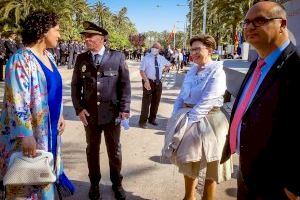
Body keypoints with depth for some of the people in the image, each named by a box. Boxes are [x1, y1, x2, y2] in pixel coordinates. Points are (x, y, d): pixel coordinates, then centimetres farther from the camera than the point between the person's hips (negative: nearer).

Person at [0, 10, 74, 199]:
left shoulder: (48, 56, 8)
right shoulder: (21, 60, -18)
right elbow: (17, 102, -24)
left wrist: (60, 116, 13)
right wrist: (26, 135, -27)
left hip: (49, 129, 8)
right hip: (27, 132, -8)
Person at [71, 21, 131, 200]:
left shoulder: (117, 57, -4)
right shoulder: (81, 59, 2)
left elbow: (125, 84, -4)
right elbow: (76, 85, 7)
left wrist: (125, 109, -9)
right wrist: (79, 108, -3)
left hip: (112, 113, -2)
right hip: (90, 114, 2)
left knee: (114, 150, 13)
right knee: (92, 150, 15)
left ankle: (117, 183, 35)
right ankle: (94, 183, 36)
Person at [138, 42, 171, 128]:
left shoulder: (162, 58, 7)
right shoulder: (146, 58, -7)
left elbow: (168, 64, 28)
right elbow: (142, 71, -14)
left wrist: (164, 70, 10)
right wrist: (146, 81, -27)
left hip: (158, 82, 5)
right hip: (149, 82, -5)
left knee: (156, 102, 14)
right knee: (146, 102, -4)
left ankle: (152, 119, 31)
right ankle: (143, 121, 6)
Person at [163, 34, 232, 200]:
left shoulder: (216, 72, -13)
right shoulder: (192, 70, 9)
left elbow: (206, 103, -22)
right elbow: (181, 96, 10)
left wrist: (187, 120, -21)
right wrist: (176, 117, -2)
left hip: (206, 122, -7)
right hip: (188, 121, 8)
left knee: (208, 169, 9)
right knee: (188, 163, 20)